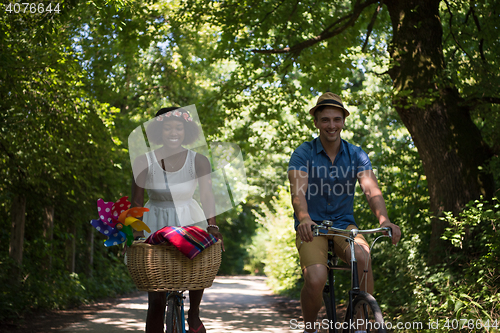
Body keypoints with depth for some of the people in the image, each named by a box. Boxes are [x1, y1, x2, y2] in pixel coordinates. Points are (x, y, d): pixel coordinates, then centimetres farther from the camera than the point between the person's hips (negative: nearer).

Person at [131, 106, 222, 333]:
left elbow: (207, 196, -15)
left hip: (189, 221, 1)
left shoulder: (198, 161, -6)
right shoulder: (144, 162, -7)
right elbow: (137, 201, -8)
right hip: (156, 223, 0)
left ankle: (194, 314, -3)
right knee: (156, 300, -3)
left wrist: (211, 225, -31)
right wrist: (133, 234, -21)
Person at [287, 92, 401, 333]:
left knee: (363, 259, -30)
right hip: (312, 227, -2)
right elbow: (298, 191, -21)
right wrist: (304, 218, -43)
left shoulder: (356, 155, 1)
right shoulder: (303, 154, -6)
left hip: (344, 224, 2)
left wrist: (384, 220, -33)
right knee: (316, 280, -26)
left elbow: (371, 190, -13)